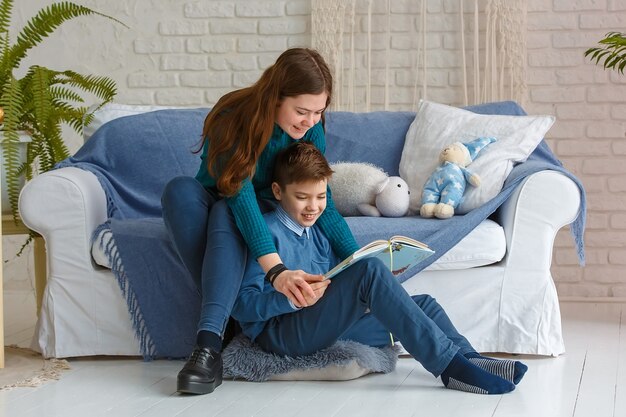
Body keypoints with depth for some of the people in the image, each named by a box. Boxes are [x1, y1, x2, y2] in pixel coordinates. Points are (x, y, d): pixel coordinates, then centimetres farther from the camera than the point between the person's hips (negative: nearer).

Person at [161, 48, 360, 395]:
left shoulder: (311, 130, -14)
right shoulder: (233, 119, -27)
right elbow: (239, 196, -39)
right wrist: (276, 270, -53)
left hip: (267, 214, 1)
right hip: (214, 207, -1)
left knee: (224, 215, -35)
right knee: (180, 189, -35)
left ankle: (209, 342, -50)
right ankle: (223, 307, -37)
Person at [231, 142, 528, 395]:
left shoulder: (318, 232, 20)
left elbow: (336, 291, 15)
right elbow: (241, 304, -15)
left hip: (325, 328, 9)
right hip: (279, 333, -9)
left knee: (424, 304, 7)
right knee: (370, 269, -27)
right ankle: (449, 364, -30)